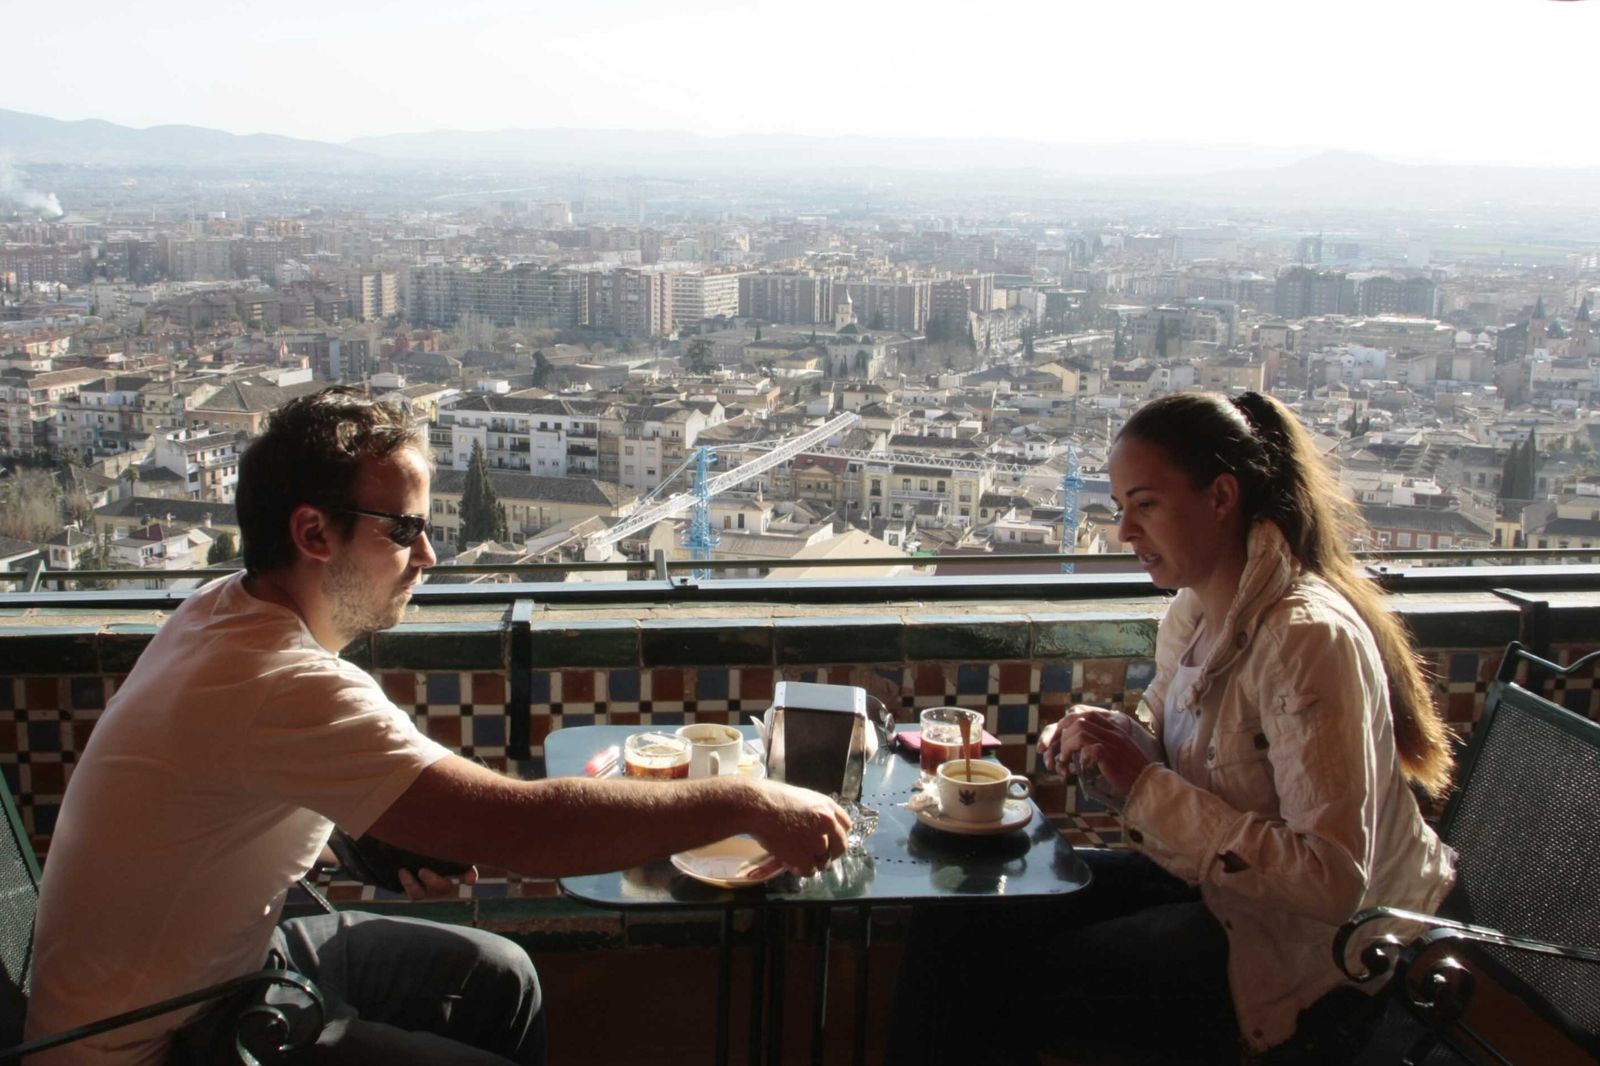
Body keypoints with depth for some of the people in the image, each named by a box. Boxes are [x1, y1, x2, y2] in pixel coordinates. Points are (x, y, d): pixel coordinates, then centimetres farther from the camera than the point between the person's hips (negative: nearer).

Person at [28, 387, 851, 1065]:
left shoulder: (223, 608, -3)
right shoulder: (284, 686, -34)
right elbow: (522, 828, -37)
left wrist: (390, 844, -5)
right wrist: (747, 804, -29)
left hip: (225, 950, 9)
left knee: (496, 976, 11)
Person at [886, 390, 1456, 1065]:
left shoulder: (1310, 638, -25)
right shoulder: (1192, 613, 1)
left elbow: (1333, 880, -28)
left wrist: (1147, 787, -26)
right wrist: (1109, 746, -9)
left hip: (1306, 945, -8)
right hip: (1205, 878, 8)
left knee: (1031, 988, -16)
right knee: (951, 916, -1)